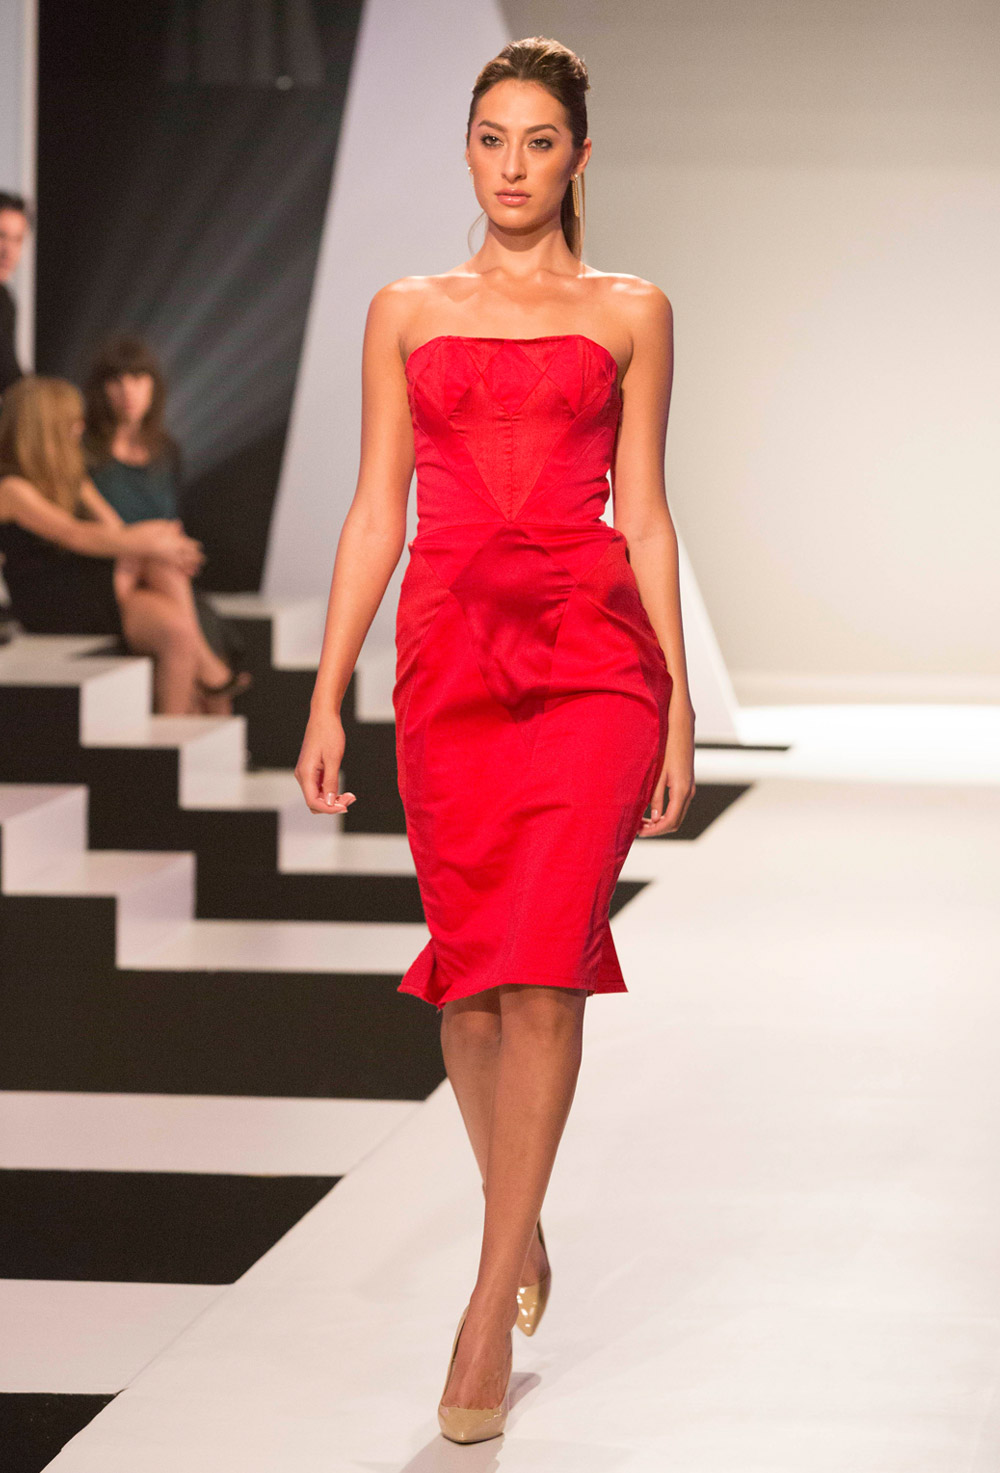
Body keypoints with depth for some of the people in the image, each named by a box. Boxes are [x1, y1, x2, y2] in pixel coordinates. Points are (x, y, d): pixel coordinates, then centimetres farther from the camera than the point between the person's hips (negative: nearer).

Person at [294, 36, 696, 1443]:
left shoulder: (631, 311, 8)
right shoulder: (407, 311, 11)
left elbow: (643, 511, 8)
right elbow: (376, 511, 10)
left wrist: (679, 706, 4)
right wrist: (327, 696, 4)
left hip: (592, 652, -2)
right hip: (450, 653, 2)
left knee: (541, 971, -13)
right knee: (470, 973, 8)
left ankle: (489, 1304, -9)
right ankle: (521, 1223, 31)